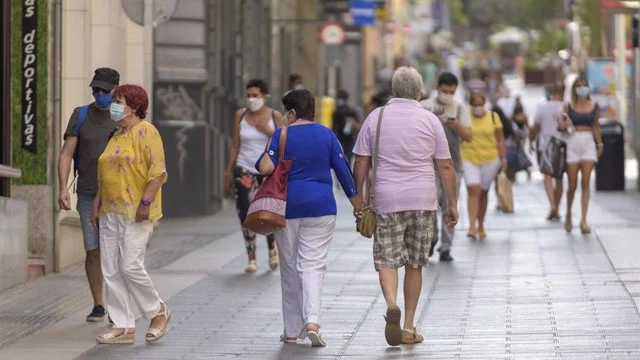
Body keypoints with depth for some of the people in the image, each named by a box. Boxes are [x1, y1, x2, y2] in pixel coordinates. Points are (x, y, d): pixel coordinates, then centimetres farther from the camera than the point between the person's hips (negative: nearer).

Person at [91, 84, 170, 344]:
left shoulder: (145, 132, -7)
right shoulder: (117, 136, 19)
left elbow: (158, 171, -15)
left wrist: (145, 202, -21)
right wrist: (97, 205, 19)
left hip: (136, 213, -9)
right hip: (111, 213, 9)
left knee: (130, 266, -13)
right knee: (111, 271, 3)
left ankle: (158, 311, 8)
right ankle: (123, 327, 6)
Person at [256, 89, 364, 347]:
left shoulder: (281, 135, -4)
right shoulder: (326, 134, 3)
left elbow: (265, 168, -13)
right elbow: (342, 168, 5)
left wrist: (271, 149, 8)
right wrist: (355, 198, 15)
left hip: (288, 207, -1)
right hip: (321, 207, 1)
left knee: (289, 268, 9)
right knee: (313, 264, -1)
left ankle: (292, 330, 13)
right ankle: (312, 321, -22)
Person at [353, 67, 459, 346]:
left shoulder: (376, 118, 2)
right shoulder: (430, 120, 2)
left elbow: (361, 164, 2)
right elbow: (445, 167, 3)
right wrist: (452, 204, 9)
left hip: (387, 200, -1)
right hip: (423, 201, 1)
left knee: (387, 260, 3)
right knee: (414, 265, 9)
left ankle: (391, 304, -26)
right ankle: (408, 327, 11)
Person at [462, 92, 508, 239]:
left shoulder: (493, 117, 3)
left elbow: (500, 140, 6)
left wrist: (503, 158, 1)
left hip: (490, 160, 2)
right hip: (470, 159, -2)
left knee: (483, 192, 10)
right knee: (473, 190, -14)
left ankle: (481, 225, 23)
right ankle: (472, 226, -20)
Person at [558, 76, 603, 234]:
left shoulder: (594, 106, 6)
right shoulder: (568, 107, 2)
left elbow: (596, 127, 14)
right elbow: (561, 126, 6)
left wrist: (600, 144, 13)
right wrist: (563, 126, -16)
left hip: (588, 144, 1)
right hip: (572, 144, -1)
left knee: (586, 183, -9)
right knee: (573, 185, 1)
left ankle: (583, 220, -9)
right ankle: (568, 215, 25)